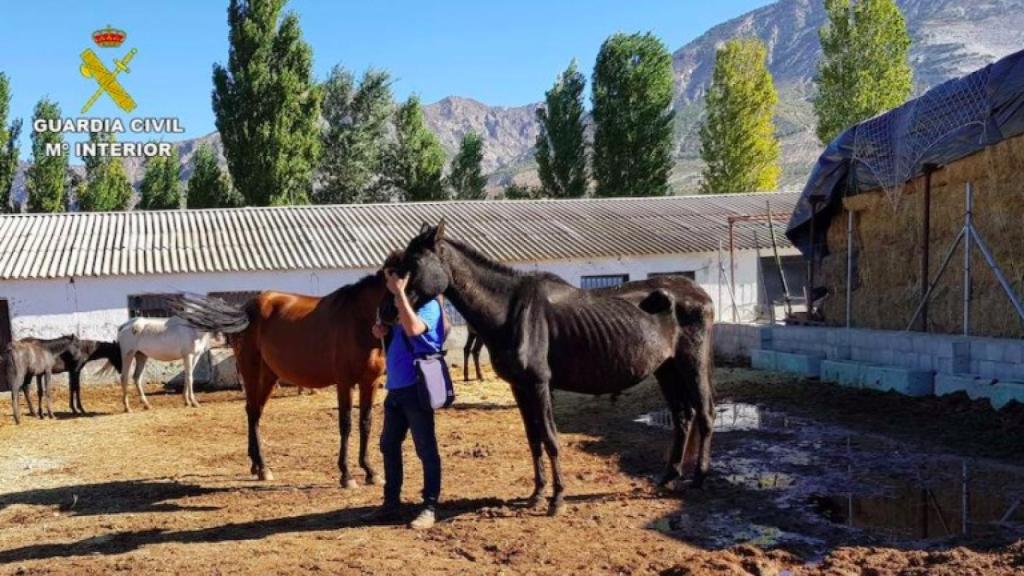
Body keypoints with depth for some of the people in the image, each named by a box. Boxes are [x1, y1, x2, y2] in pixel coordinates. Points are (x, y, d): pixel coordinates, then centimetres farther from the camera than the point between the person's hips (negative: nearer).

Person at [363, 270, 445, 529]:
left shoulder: (428, 304, -10)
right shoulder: (400, 305, 15)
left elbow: (413, 328, -31)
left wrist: (400, 292, -27)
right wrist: (383, 333, 4)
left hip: (417, 388, -9)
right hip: (395, 387, 9)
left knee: (426, 448, -2)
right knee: (388, 445, 14)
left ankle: (429, 508, 5)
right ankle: (391, 503, 24)